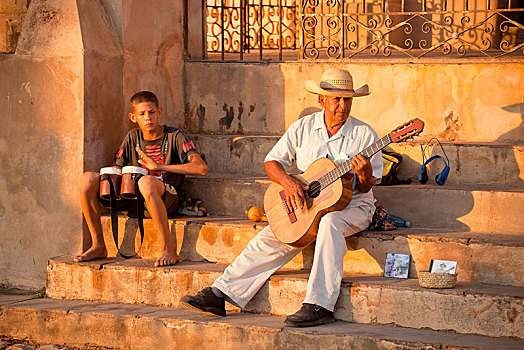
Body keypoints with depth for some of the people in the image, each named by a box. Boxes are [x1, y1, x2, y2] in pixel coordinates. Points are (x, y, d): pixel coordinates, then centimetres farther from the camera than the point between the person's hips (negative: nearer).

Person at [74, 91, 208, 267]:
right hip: (133, 199, 5)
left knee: (146, 182, -41)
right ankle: (98, 246, -5)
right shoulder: (133, 137, 13)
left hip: (166, 197, -5)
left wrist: (159, 166, -19)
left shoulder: (174, 136, -2)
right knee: (87, 179, -13)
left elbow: (201, 168, -15)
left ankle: (169, 250, -32)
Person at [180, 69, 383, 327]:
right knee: (270, 238, -15)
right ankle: (219, 294, -15)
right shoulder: (304, 127, 4)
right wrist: (288, 182, -15)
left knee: (330, 222, -37)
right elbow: (272, 161, 4)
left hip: (352, 205, -4)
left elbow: (364, 188, -4)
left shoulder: (364, 134, -4)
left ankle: (319, 306, -42)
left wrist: (365, 174, -27)